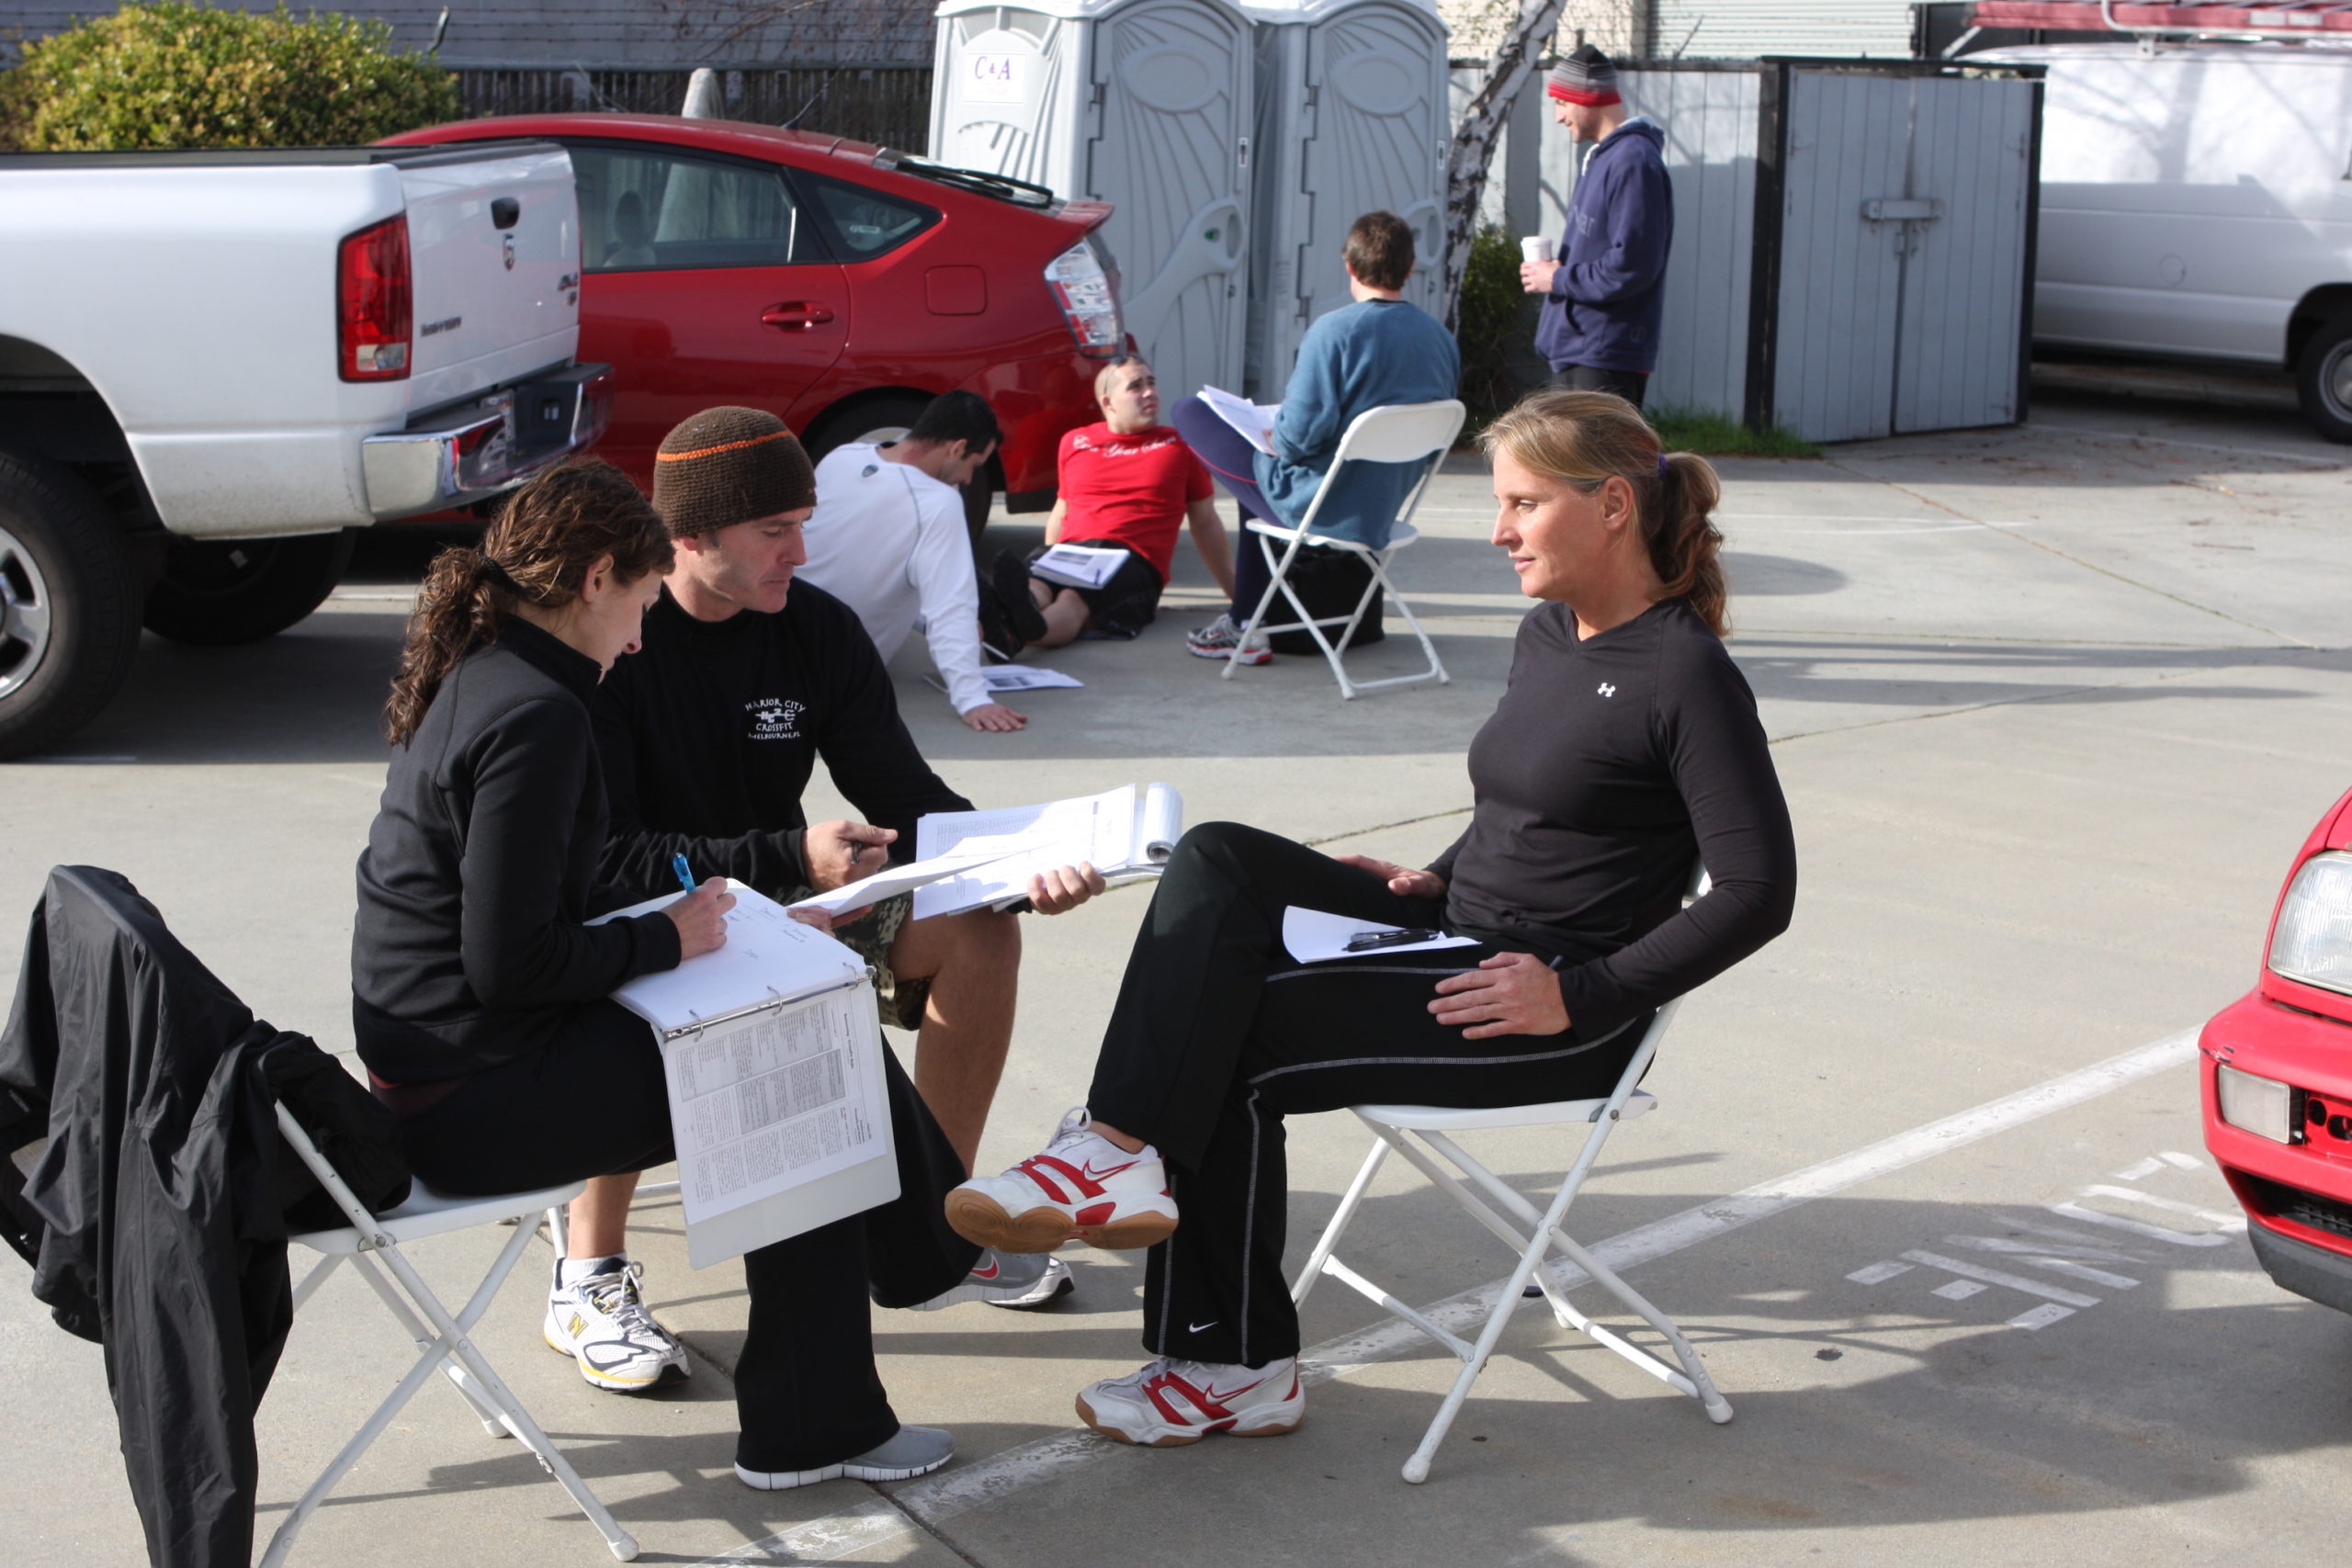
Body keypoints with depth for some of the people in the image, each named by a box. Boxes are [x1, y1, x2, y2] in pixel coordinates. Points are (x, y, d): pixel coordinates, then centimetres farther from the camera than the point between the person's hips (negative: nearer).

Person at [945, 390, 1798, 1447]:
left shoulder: (1686, 675, -14)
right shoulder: (1548, 635, 12)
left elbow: (1759, 893, -18)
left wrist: (1581, 997, -20)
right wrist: (1440, 878, 8)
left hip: (1559, 1014, -9)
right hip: (1459, 941, 9)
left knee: (1232, 1041, -17)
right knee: (1218, 861, -10)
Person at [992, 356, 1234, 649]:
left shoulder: (1179, 447, 18)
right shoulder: (1075, 443, 24)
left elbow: (1206, 524, 22)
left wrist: (1235, 591, 22)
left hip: (1133, 560, -3)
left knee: (1074, 597, -39)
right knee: (1032, 584, -36)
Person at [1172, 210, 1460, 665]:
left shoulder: (1334, 331, -20)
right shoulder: (1442, 340, 0)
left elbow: (1301, 435, -24)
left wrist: (1273, 435, 0)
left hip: (1319, 508, -7)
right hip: (1384, 513, 7)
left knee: (1191, 412, 8)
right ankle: (1245, 622, 34)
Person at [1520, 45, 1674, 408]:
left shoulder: (1633, 163, -17)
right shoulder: (1602, 157, 16)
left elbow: (1632, 267, -24)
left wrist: (1558, 279, -14)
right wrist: (1557, 268, 5)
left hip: (1607, 358, -11)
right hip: (1574, 348, 11)